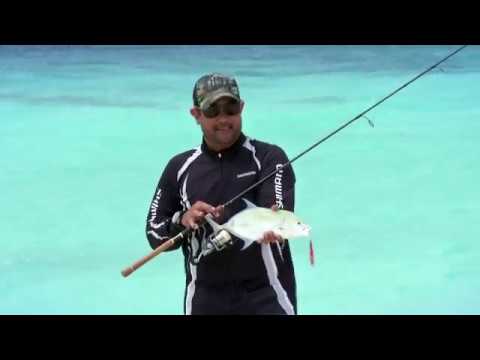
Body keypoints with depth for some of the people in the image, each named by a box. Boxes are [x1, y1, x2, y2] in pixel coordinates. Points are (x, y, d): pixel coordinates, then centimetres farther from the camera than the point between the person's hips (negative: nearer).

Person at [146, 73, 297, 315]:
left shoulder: (269, 158, -3)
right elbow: (155, 234, 8)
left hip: (265, 296, -3)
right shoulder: (180, 168, 7)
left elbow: (278, 212, -19)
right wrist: (182, 221, -12)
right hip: (205, 299, 3)